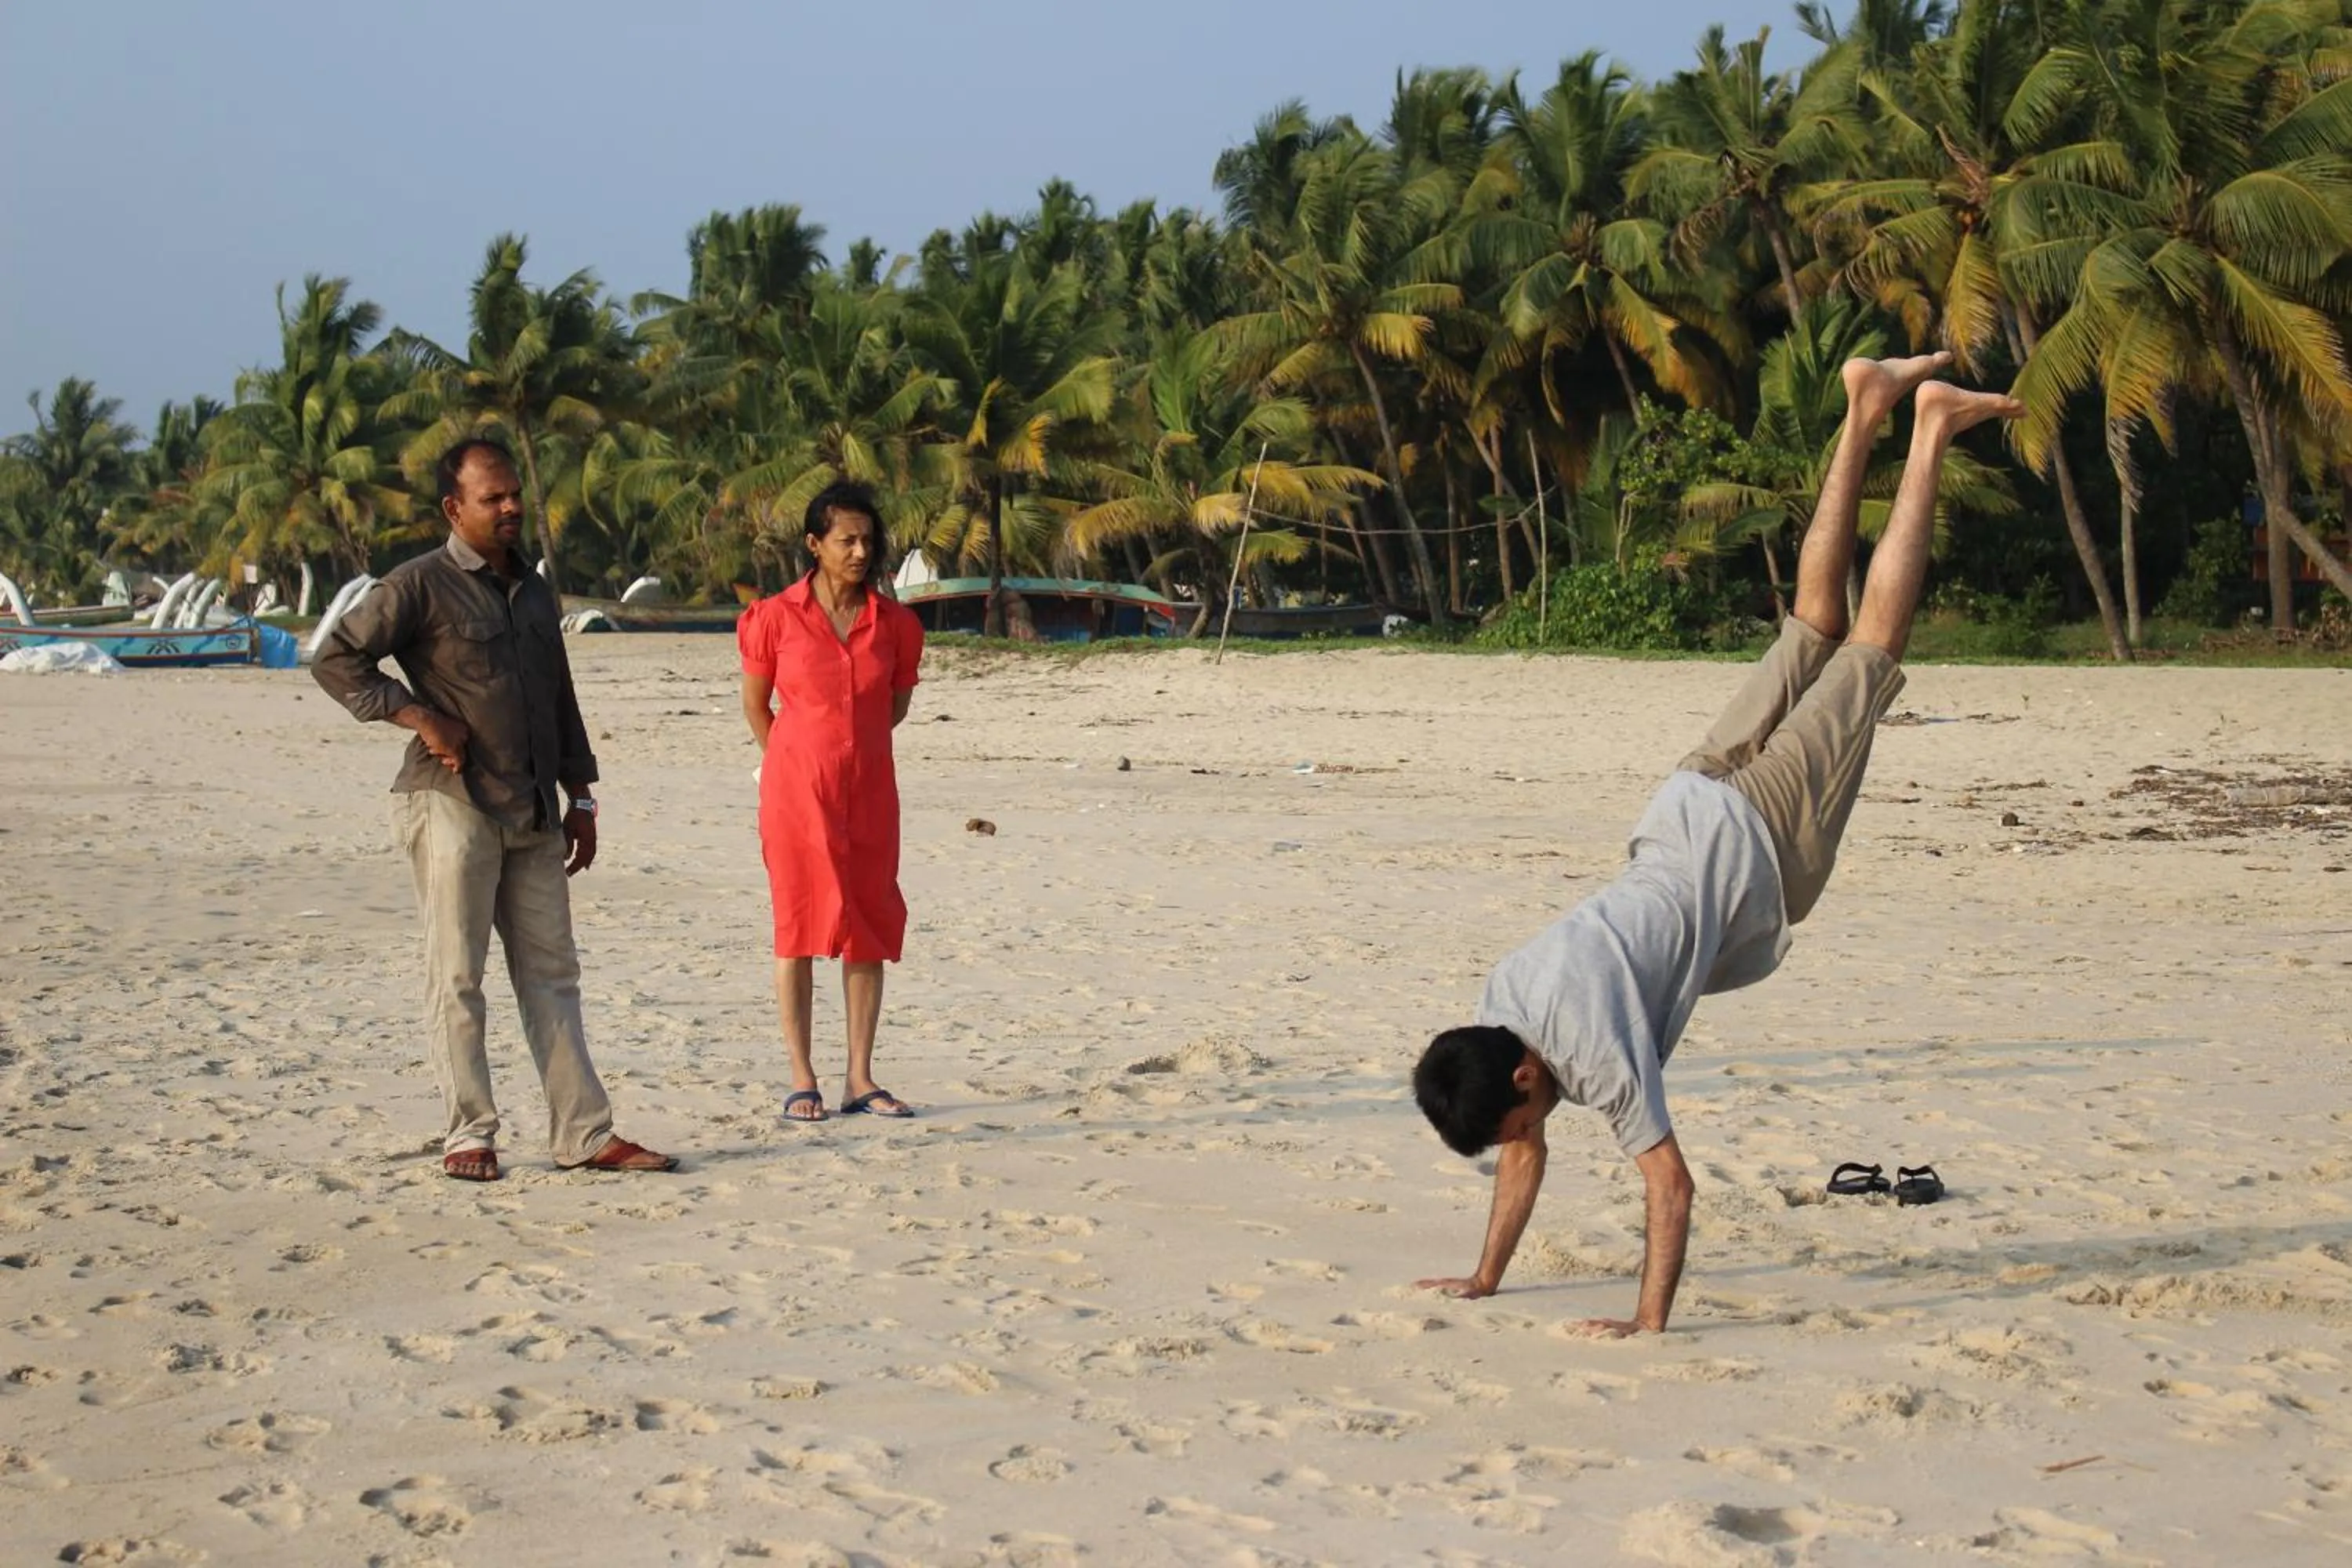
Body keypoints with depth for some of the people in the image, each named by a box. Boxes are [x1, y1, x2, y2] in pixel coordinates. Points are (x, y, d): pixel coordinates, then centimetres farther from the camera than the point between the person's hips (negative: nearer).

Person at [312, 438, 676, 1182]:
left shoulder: (532, 589, 17)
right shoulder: (420, 585, -5)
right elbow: (336, 660, -9)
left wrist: (580, 797, 18)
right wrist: (421, 717, -14)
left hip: (532, 813, 7)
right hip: (452, 804, -7)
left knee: (551, 972, 6)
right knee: (457, 977, -1)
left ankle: (583, 1134, 8)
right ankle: (470, 1135, 6)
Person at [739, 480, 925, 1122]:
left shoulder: (894, 623, 4)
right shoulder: (776, 618, -4)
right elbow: (756, 706, 5)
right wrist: (801, 763, 9)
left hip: (869, 792, 3)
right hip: (797, 793, -3)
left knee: (870, 927, 3)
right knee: (800, 927, 0)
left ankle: (860, 1078, 9)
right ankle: (802, 1080, 5)